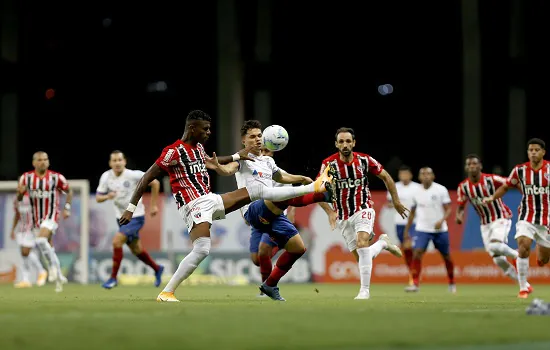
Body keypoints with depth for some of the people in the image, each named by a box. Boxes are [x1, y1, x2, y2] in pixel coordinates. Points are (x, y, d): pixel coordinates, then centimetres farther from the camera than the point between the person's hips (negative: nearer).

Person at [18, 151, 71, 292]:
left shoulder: (56, 177, -9)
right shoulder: (26, 178, -2)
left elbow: (69, 191, 7)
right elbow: (19, 198, 5)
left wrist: (67, 208, -4)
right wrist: (20, 192, -18)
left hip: (51, 216, -4)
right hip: (36, 217, 4)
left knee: (41, 240, -28)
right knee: (49, 248, 12)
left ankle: (52, 266, -11)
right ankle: (59, 277, 25)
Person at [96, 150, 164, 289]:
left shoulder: (133, 175, -19)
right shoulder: (106, 177, -6)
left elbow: (155, 182, -10)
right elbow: (98, 198, 1)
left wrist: (153, 205, -7)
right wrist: (107, 196, -23)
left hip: (136, 217, -6)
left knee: (116, 241, -22)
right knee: (136, 249, 17)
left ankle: (113, 278, -11)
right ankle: (157, 269, 42)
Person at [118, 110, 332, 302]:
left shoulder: (199, 147, 12)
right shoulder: (173, 152, -16)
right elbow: (146, 178, -15)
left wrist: (237, 156, 38)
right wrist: (131, 208, -19)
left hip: (210, 199, 8)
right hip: (194, 206, -8)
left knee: (256, 191, 9)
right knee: (202, 250, -26)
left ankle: (311, 187, 17)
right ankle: (166, 293, -19)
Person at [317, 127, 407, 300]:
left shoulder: (364, 160, -8)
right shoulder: (329, 164, -12)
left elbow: (386, 177, 6)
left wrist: (396, 201, 8)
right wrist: (330, 212, -24)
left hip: (363, 209, -2)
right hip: (343, 217, 2)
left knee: (362, 244, -26)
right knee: (361, 257, 3)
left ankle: (365, 290, -19)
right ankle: (383, 242, 35)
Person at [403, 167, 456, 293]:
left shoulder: (441, 190, -5)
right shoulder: (417, 193, 5)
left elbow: (448, 209, -6)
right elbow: (412, 213, 16)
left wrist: (442, 221, -25)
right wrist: (406, 230, 14)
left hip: (440, 229, -1)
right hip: (422, 229, 1)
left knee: (446, 256, 10)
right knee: (417, 253, -18)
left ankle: (452, 283, 30)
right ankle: (415, 283, -16)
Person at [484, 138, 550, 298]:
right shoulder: (519, 170, -3)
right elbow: (506, 186, 12)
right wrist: (493, 197, 2)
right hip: (526, 217, 0)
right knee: (523, 246, -25)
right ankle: (523, 287, -13)